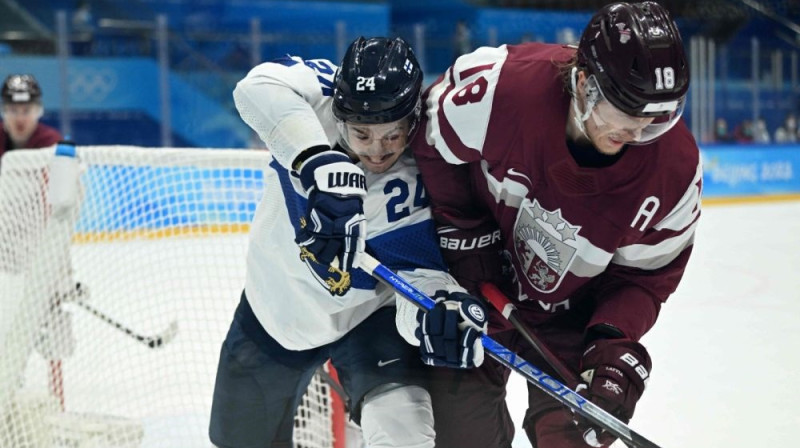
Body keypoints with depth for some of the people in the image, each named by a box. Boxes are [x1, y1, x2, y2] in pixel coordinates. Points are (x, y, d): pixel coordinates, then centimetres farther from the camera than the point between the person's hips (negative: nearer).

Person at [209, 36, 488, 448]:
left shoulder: (419, 181, -26)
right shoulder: (325, 93, -24)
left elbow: (418, 272, -29)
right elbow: (259, 86, -42)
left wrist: (440, 311, -53)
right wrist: (319, 159, -56)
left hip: (365, 316, -2)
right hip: (276, 301, 3)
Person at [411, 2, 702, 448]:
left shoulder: (676, 168, -25)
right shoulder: (500, 84, -33)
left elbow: (645, 276, -11)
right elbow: (434, 143, -12)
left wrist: (613, 343, -26)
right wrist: (466, 236, -11)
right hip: (476, 290, -1)